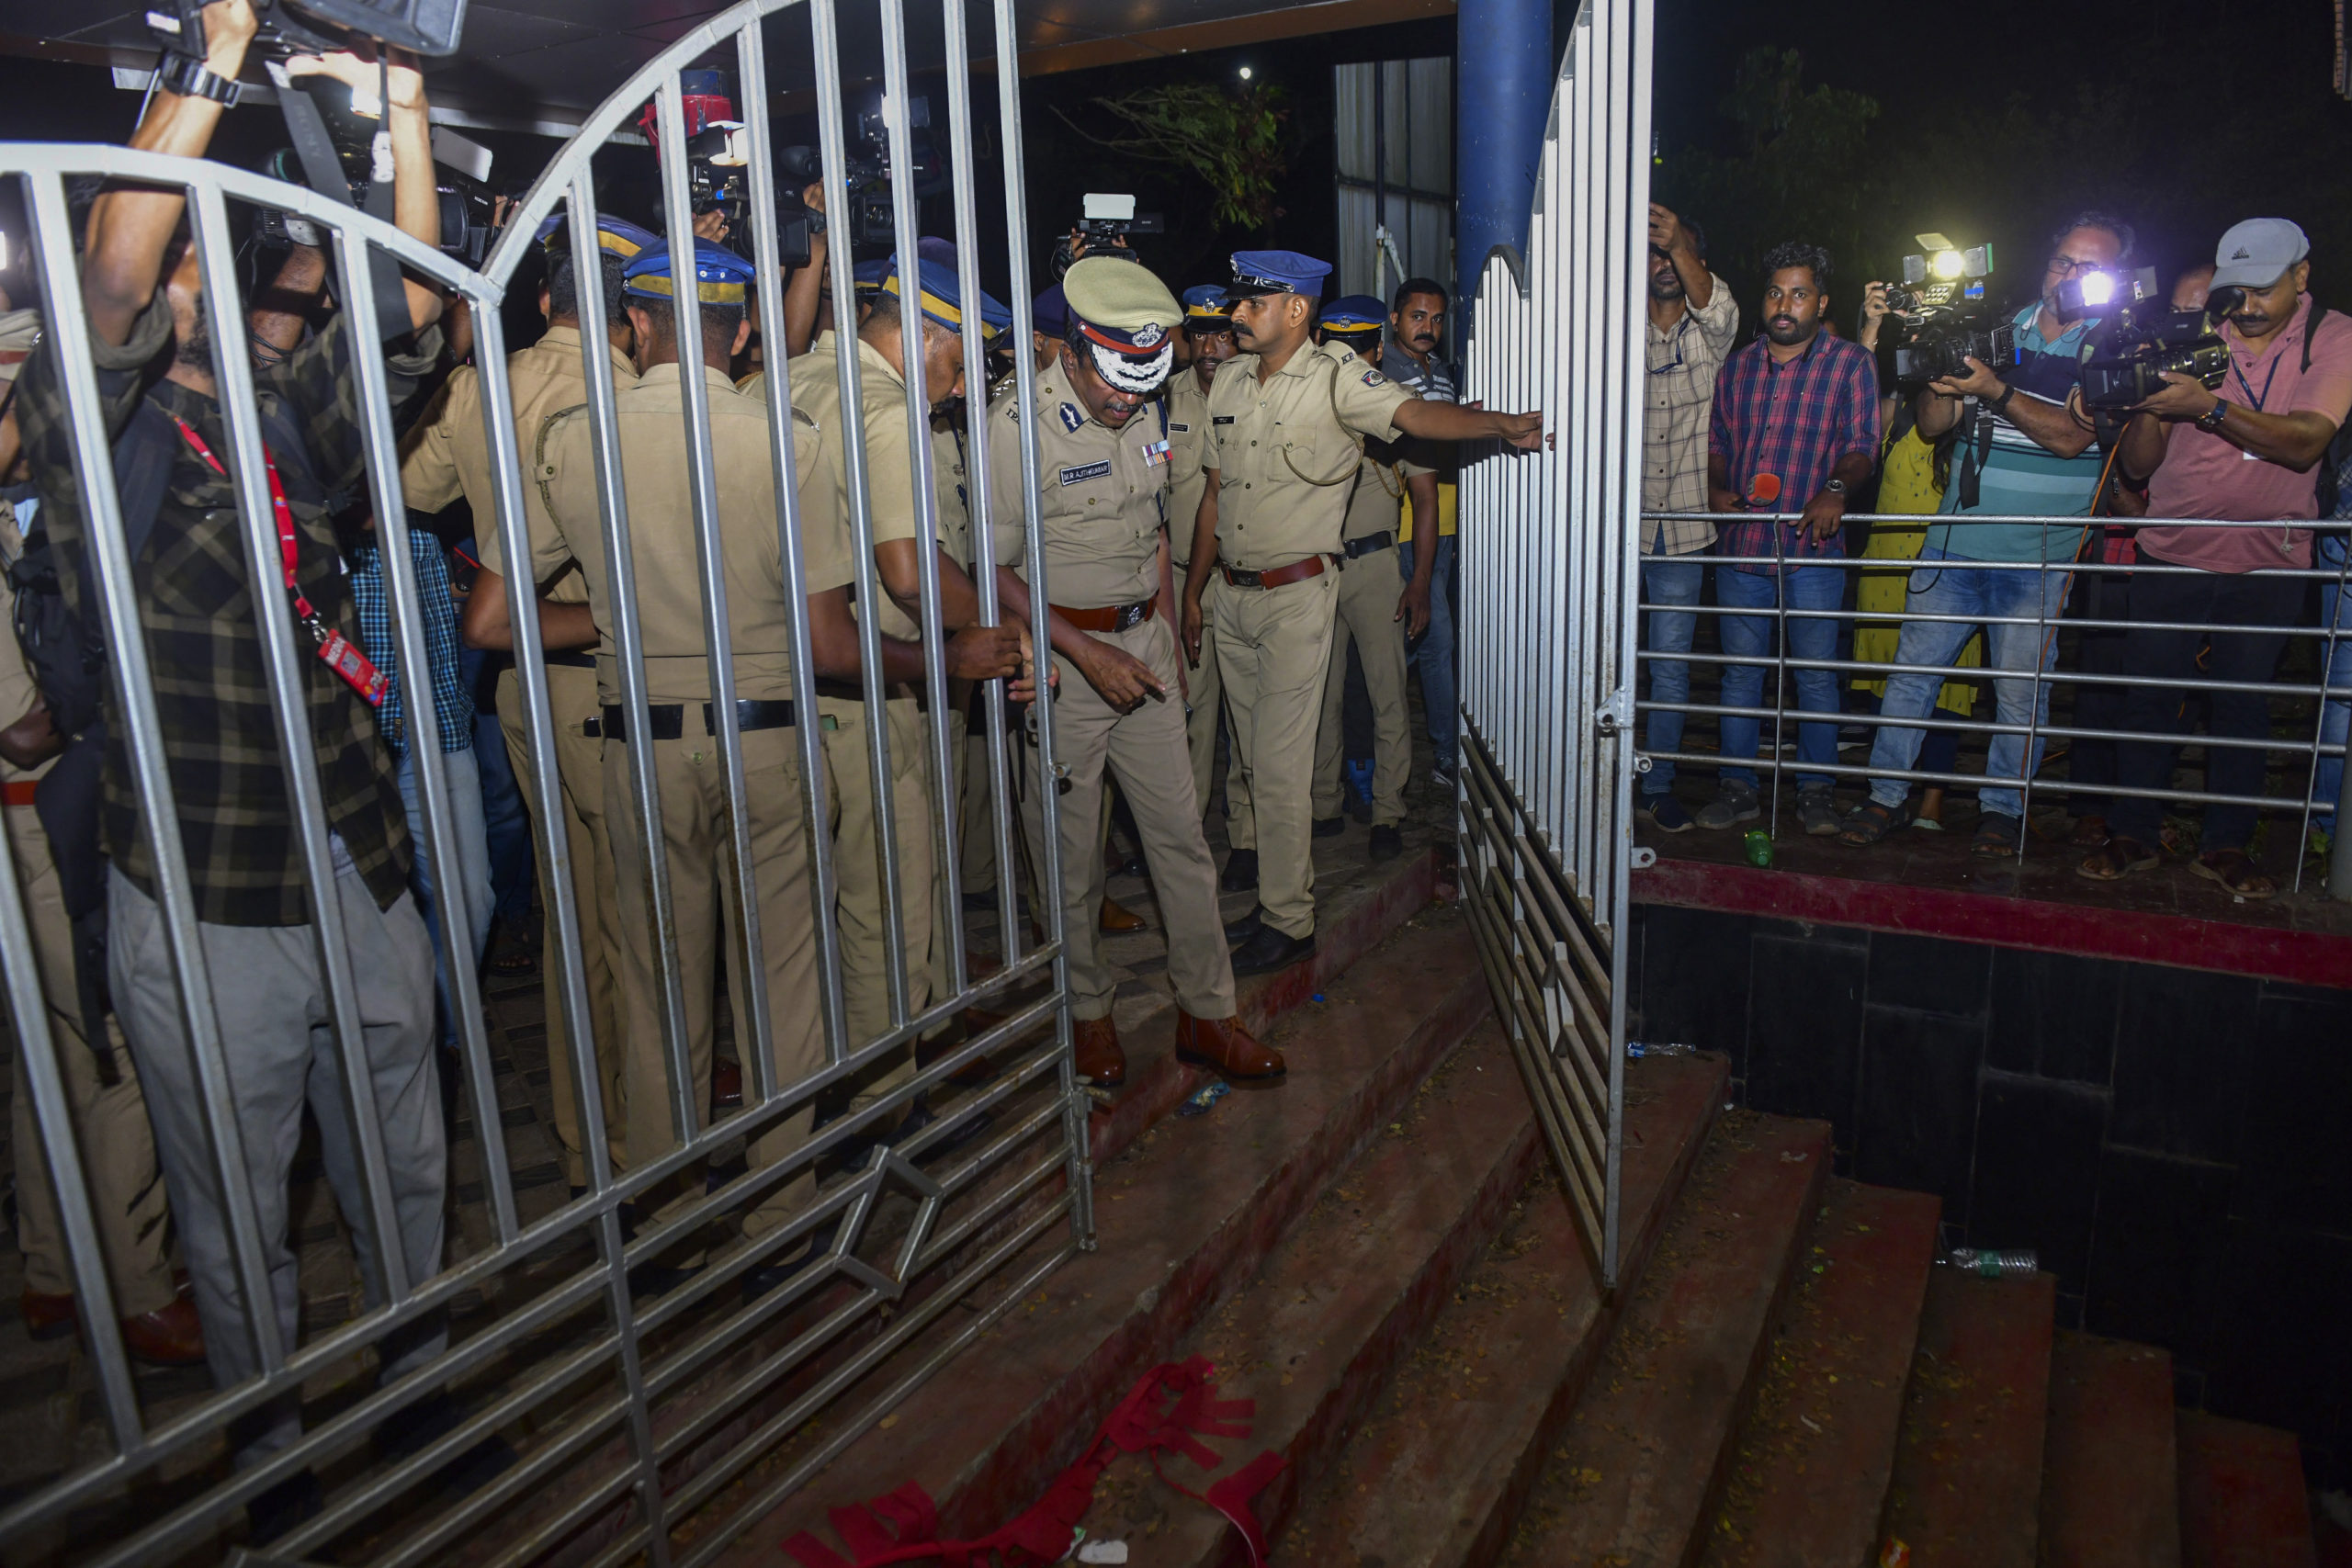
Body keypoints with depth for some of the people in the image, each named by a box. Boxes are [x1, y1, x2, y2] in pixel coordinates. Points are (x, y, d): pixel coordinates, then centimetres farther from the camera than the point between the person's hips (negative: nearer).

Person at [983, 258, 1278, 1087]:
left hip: (1143, 649, 6)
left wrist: (1170, 643, 16)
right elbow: (993, 572, -15)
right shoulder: (1018, 427, -15)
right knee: (1069, 855, 6)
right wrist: (1088, 655, -18)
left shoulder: (1143, 418, 7)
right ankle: (1087, 1010, 26)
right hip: (1059, 655, -6)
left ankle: (1205, 1014, 18)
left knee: (1182, 837, 7)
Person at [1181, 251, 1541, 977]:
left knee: (1281, 766, -4)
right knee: (1257, 760, 14)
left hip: (1297, 595, -6)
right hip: (1232, 595, 6)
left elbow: (1412, 413, -26)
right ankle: (1283, 889, 30)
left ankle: (1289, 922, 9)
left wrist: (1501, 423, -44)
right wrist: (1193, 591, 17)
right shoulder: (1229, 380, 9)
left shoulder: (1335, 377, -9)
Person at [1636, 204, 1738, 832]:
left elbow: (1717, 306, -17)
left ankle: (1658, 786, 14)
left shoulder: (1708, 336, 4)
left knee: (1670, 663, 3)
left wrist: (1681, 245, -35)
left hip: (1681, 528, 0)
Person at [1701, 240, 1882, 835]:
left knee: (1816, 675, 3)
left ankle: (1815, 789, 15)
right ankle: (1737, 787, 16)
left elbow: (1862, 446, -3)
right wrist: (1716, 488, -2)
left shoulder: (1851, 362, 3)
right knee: (1740, 672, 7)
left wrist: (1835, 489, -22)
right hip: (1741, 543, 3)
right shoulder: (1738, 365, 13)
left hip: (1812, 545, -3)